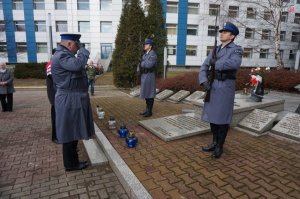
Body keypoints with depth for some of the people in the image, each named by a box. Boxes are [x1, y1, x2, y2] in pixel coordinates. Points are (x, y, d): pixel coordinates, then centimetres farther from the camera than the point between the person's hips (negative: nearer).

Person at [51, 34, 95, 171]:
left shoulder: (64, 55, 17)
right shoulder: (61, 55, -16)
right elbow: (78, 64, -32)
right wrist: (83, 49, -18)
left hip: (72, 99, 11)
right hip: (69, 100, -11)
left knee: (72, 132, 17)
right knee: (70, 133, 1)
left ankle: (72, 160, 31)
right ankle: (71, 164, 16)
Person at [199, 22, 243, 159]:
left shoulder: (237, 49, -5)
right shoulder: (215, 50, 16)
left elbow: (235, 64, -28)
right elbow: (204, 67, 7)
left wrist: (215, 63, -17)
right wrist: (204, 81, -11)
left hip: (226, 86, -7)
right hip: (213, 86, 7)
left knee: (222, 117, -1)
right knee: (212, 115, 9)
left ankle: (219, 147, 13)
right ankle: (215, 142, 24)